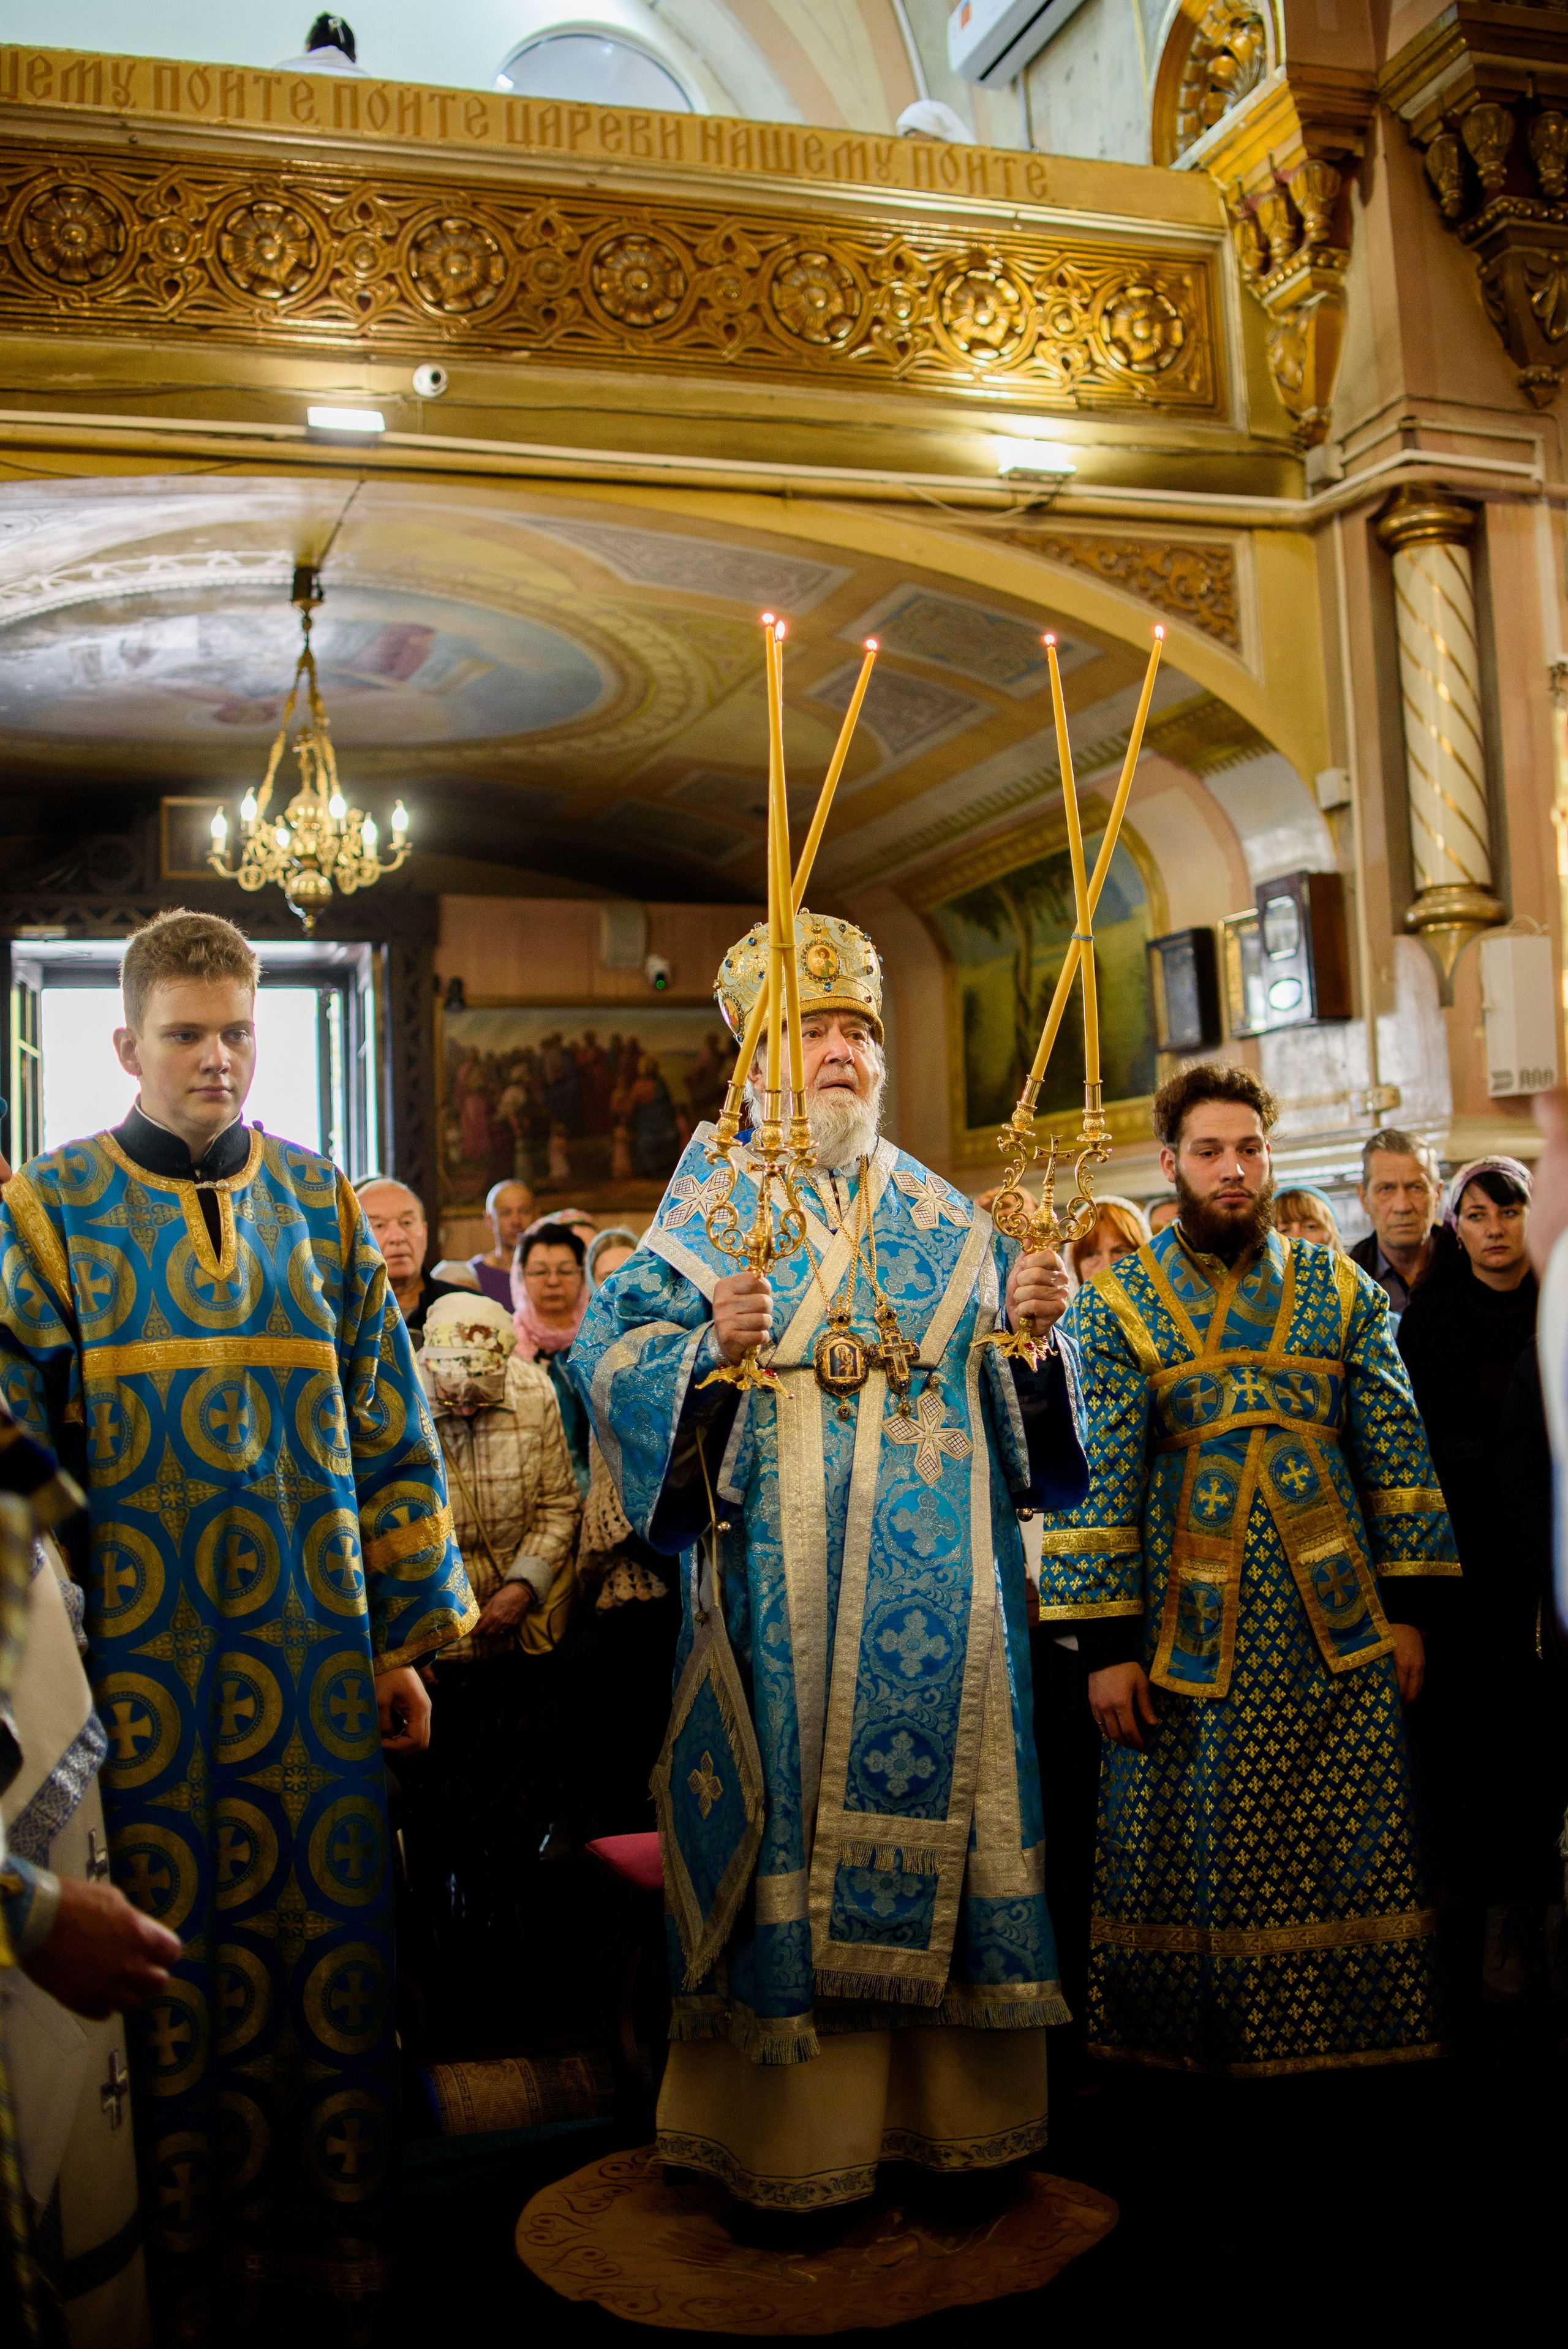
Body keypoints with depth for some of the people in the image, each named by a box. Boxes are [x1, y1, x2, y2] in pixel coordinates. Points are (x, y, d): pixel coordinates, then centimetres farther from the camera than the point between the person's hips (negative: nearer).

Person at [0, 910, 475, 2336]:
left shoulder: (323, 1208, 7)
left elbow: (393, 1431, 9)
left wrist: (408, 1632, 7)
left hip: (319, 1649, 2)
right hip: (140, 1658, -2)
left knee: (332, 1927, 7)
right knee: (168, 1940, 6)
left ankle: (331, 2223, 25)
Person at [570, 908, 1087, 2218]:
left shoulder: (945, 1218, 14)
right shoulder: (716, 1203, 5)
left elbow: (1011, 1396, 12)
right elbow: (612, 1353, -4)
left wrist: (1033, 1330, -7)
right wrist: (710, 1345, -22)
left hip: (942, 1583, 3)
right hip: (783, 1588, -3)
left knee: (942, 1804, 6)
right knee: (792, 1817, -1)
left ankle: (952, 2113, 19)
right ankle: (788, 2130, 13)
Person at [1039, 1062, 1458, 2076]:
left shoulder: (1340, 1288, 9)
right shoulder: (1116, 1304, 3)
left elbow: (1395, 1452, 9)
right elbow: (1093, 1483, -2)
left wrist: (1405, 1607, 3)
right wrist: (1107, 1642, -7)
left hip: (1340, 1627, 2)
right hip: (1191, 1637, -1)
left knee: (1353, 1863, 4)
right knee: (1195, 1873, 4)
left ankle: (1353, 2048, 19)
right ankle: (1195, 2050, 21)